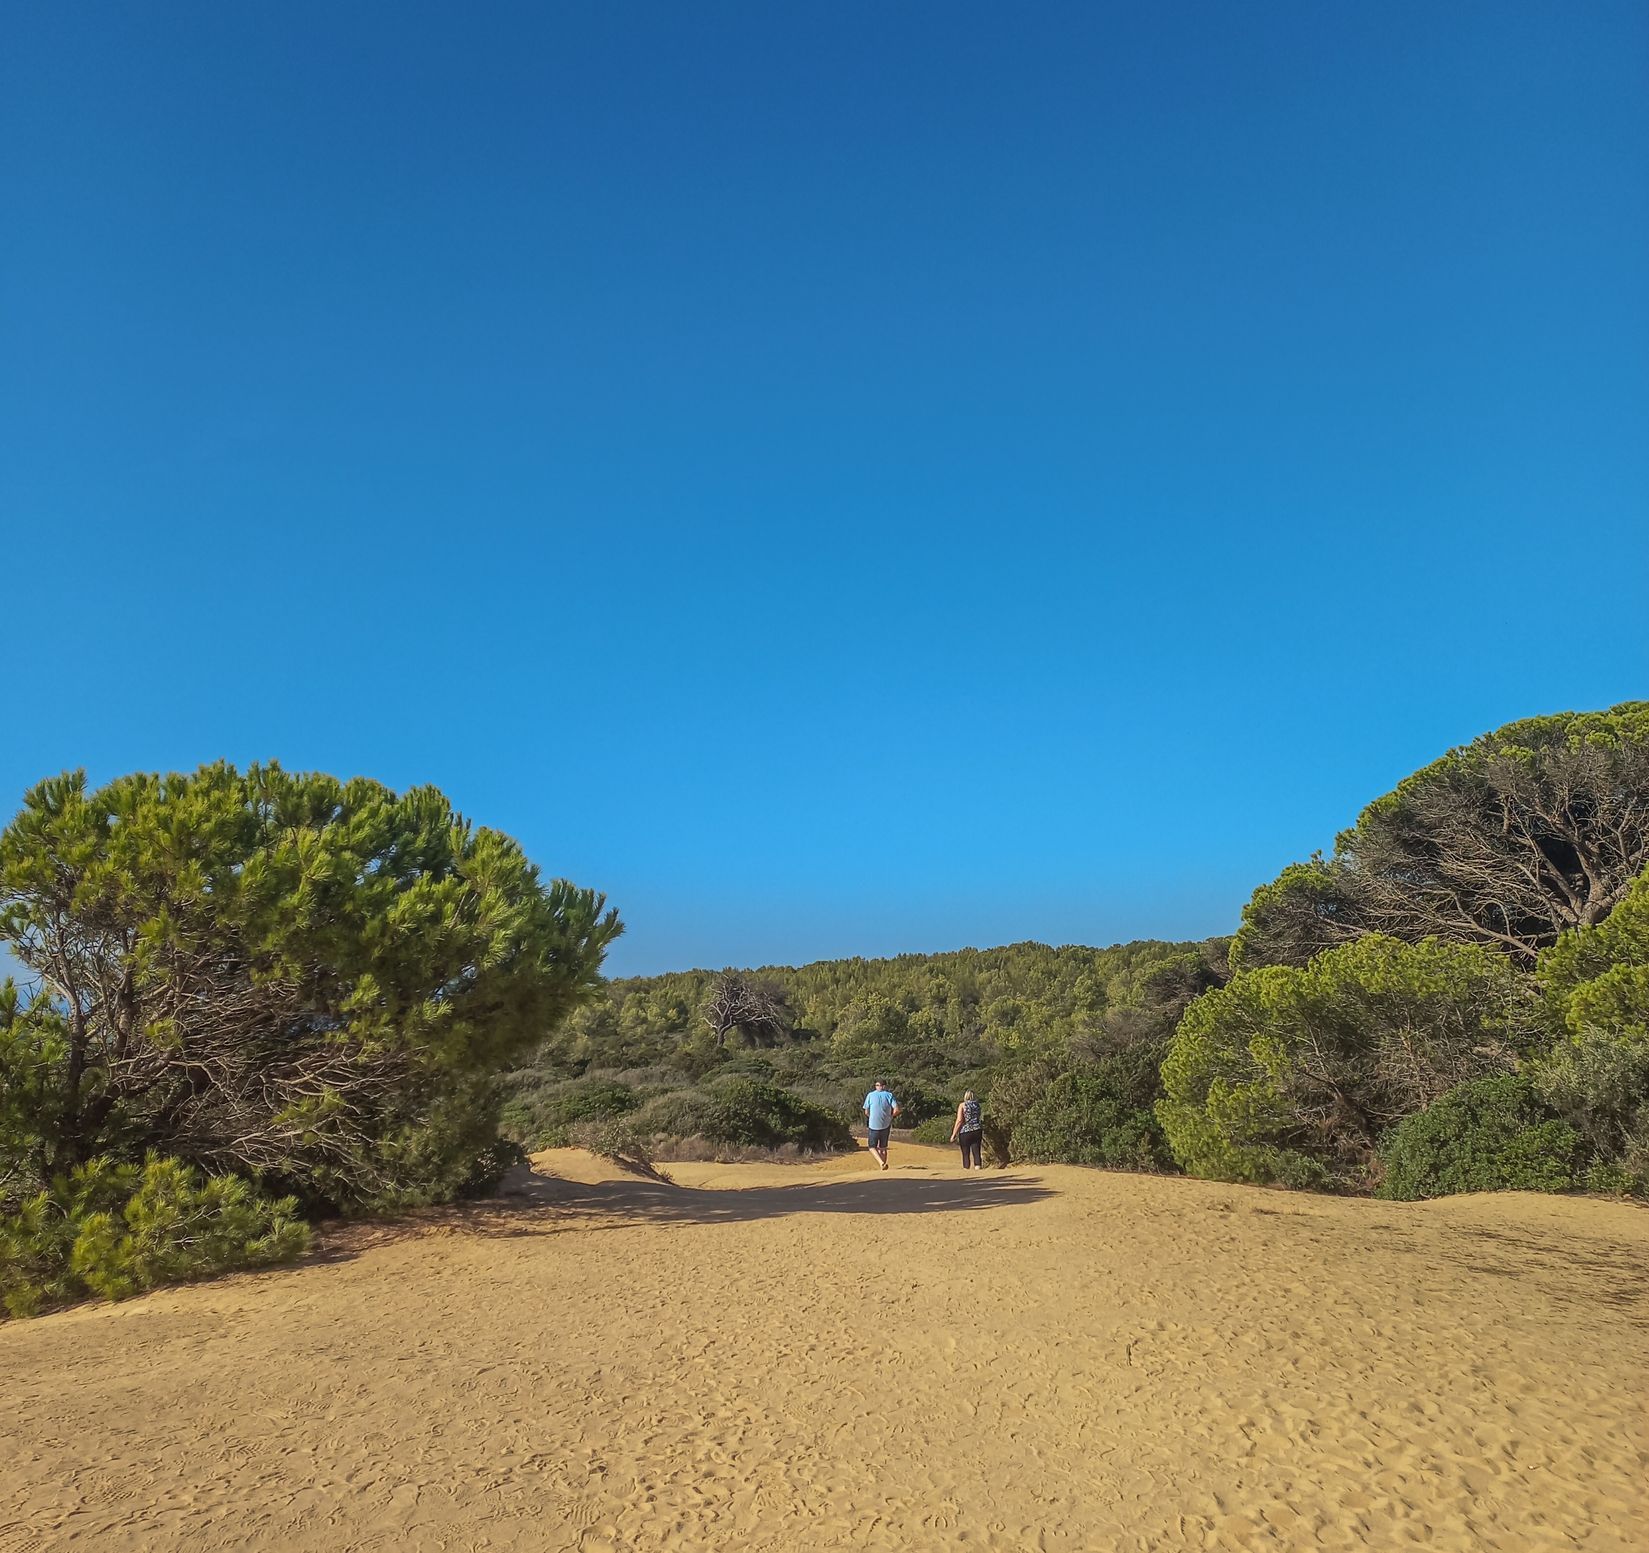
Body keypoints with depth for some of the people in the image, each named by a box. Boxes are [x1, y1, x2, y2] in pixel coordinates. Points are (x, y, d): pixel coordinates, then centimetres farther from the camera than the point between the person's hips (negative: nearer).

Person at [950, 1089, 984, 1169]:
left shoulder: (962, 1105, -5)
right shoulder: (977, 1104, 8)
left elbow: (959, 1120, -12)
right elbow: (980, 1118, 13)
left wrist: (954, 1134, -9)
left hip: (965, 1132, -3)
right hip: (977, 1130, 3)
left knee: (965, 1154, 5)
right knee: (976, 1152, 4)